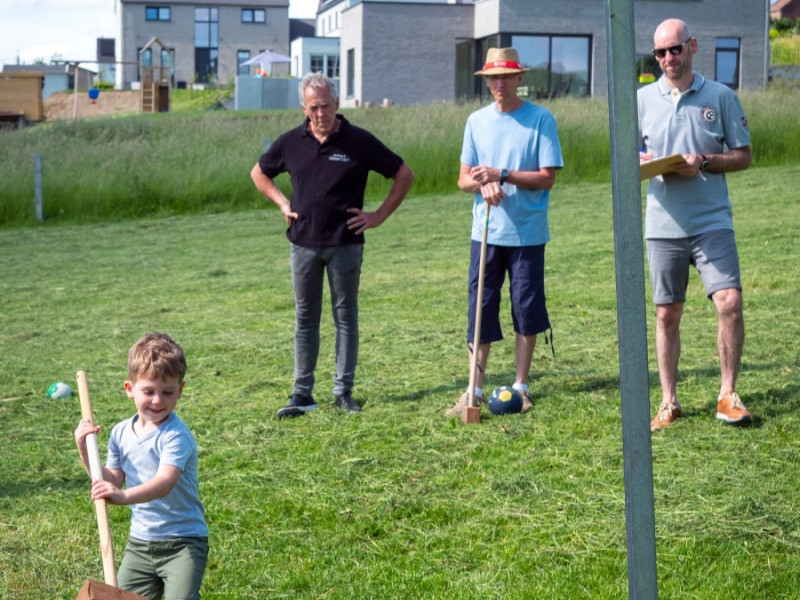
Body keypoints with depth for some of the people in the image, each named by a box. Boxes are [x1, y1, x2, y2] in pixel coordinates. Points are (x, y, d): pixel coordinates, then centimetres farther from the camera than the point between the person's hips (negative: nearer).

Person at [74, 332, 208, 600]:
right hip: (140, 540, 7)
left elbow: (165, 482, -32)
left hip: (183, 540, -6)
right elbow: (113, 480, 8)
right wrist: (85, 450, -3)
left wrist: (124, 496, -48)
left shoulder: (177, 435, -18)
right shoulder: (121, 433, 3)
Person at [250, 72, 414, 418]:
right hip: (303, 244, 2)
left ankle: (344, 392, 14)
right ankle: (302, 393, 13)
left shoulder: (359, 142, -6)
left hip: (345, 244, -2)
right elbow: (259, 173, 20)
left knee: (346, 318, 6)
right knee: (305, 319, 7)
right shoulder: (291, 143, 2)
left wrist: (379, 216, -3)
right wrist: (282, 203, 7)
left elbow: (404, 175, 1)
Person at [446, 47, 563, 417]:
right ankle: (475, 390, 9)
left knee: (527, 310, 4)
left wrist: (502, 174, -17)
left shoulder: (540, 119, -3)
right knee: (479, 309, 3)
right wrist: (483, 184, -14)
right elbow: (463, 180, 8)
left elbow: (547, 178, -9)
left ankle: (521, 386, 17)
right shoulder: (476, 121, 8)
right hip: (485, 233, 3)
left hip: (527, 233, -3)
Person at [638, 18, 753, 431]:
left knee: (730, 302, -13)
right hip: (663, 224, 2)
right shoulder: (643, 99, 7)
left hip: (712, 222, -2)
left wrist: (703, 163, -13)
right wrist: (641, 161, -10)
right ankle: (669, 402, 18)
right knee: (666, 314, 7)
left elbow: (743, 156, 4)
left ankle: (727, 396, 3)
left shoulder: (720, 96, 2)